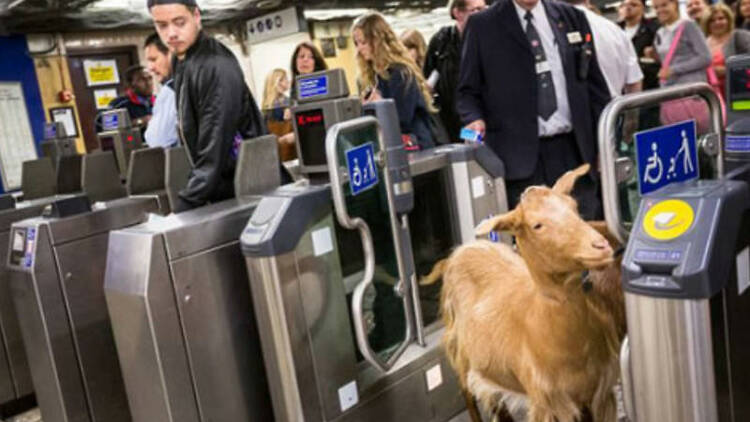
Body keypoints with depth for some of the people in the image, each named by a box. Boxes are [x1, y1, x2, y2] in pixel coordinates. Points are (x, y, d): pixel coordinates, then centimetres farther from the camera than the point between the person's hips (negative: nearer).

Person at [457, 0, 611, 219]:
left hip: (574, 149, 3)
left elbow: (594, 84, 15)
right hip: (519, 155, -3)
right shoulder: (482, 25, 5)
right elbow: (468, 90, 7)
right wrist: (475, 119, -14)